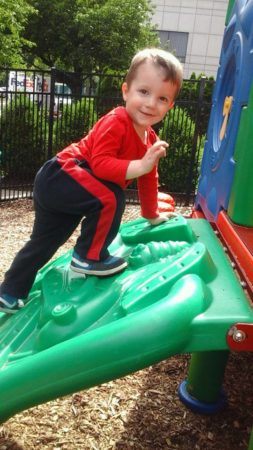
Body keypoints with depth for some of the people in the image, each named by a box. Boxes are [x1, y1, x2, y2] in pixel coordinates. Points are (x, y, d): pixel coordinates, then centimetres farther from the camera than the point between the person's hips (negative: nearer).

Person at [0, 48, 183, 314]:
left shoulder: (150, 138, 7)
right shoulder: (115, 123, -21)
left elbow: (148, 179, 18)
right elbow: (100, 163, -31)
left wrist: (152, 214, 24)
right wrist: (139, 166, -38)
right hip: (60, 175, -9)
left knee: (44, 243, 17)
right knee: (110, 198, -29)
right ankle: (88, 257, -11)